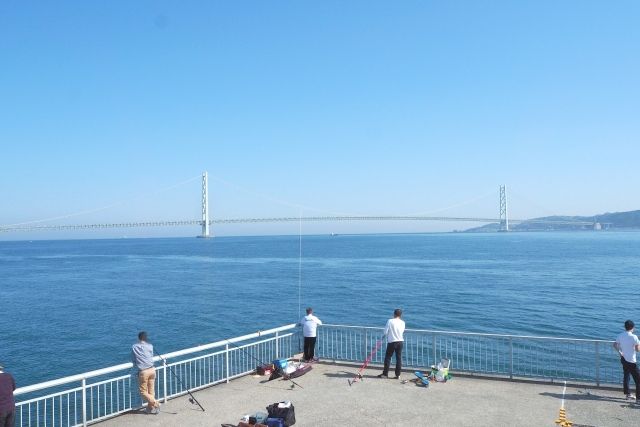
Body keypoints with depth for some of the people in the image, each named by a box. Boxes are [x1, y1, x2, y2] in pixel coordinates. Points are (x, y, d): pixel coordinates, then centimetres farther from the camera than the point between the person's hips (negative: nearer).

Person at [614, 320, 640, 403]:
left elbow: (615, 345, 11)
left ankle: (627, 394, 31)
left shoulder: (620, 335, 0)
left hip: (623, 359, 7)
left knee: (626, 376, 21)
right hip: (631, 361, -7)